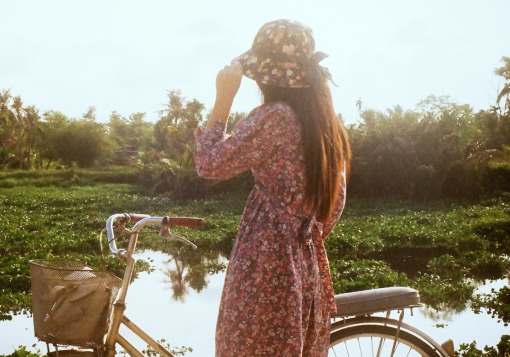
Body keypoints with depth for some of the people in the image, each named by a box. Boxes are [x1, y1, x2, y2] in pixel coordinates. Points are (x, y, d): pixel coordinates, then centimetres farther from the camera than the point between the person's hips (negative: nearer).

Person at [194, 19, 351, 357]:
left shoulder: (274, 116, -15)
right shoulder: (329, 126, 10)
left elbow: (210, 163, -12)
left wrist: (223, 99, -7)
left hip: (265, 267, -8)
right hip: (310, 269, 8)